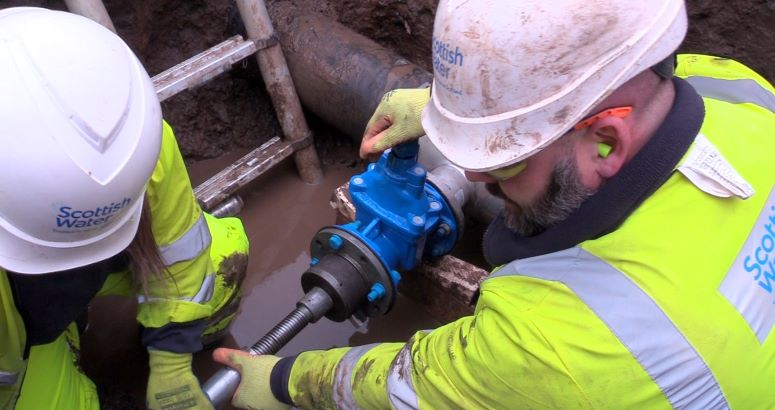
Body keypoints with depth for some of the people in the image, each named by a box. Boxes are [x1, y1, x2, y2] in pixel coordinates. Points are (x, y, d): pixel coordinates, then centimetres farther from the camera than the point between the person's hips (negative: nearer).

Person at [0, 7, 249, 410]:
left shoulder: (137, 139, -35)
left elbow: (176, 248, -19)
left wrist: (171, 365, -14)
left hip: (104, 261, 2)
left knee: (221, 252, -15)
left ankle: (191, 341, 17)